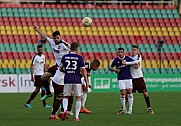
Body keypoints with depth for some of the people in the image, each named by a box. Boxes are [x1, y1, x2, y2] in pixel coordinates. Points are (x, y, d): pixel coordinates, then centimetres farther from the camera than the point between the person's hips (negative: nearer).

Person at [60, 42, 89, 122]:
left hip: (67, 80, 2)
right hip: (77, 80, -2)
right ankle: (76, 116, 4)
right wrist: (86, 81, 2)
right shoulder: (79, 58, -4)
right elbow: (83, 70, -4)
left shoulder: (64, 57, 4)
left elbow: (61, 69, 15)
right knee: (78, 98, 10)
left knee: (66, 97, 16)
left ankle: (65, 110, -11)